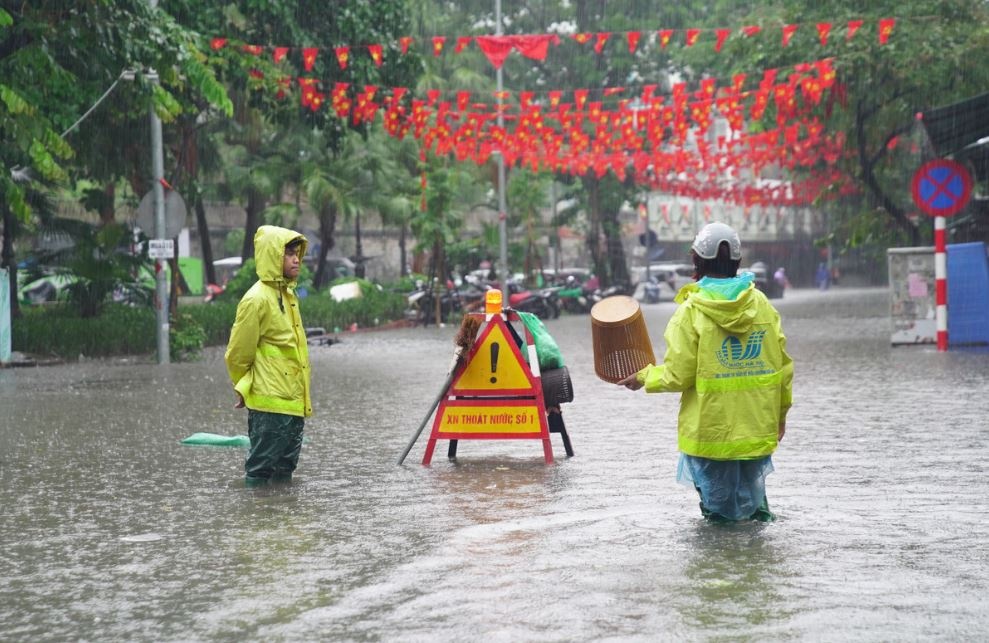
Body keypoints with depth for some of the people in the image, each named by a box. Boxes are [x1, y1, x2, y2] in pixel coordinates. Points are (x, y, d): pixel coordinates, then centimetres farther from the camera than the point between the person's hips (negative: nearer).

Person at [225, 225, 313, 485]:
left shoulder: (288, 294, 12)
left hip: (292, 402, 9)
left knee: (284, 470, 14)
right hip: (270, 402, -9)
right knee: (261, 472, -3)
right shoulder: (257, 299, -15)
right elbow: (238, 353, -10)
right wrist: (245, 389, 1)